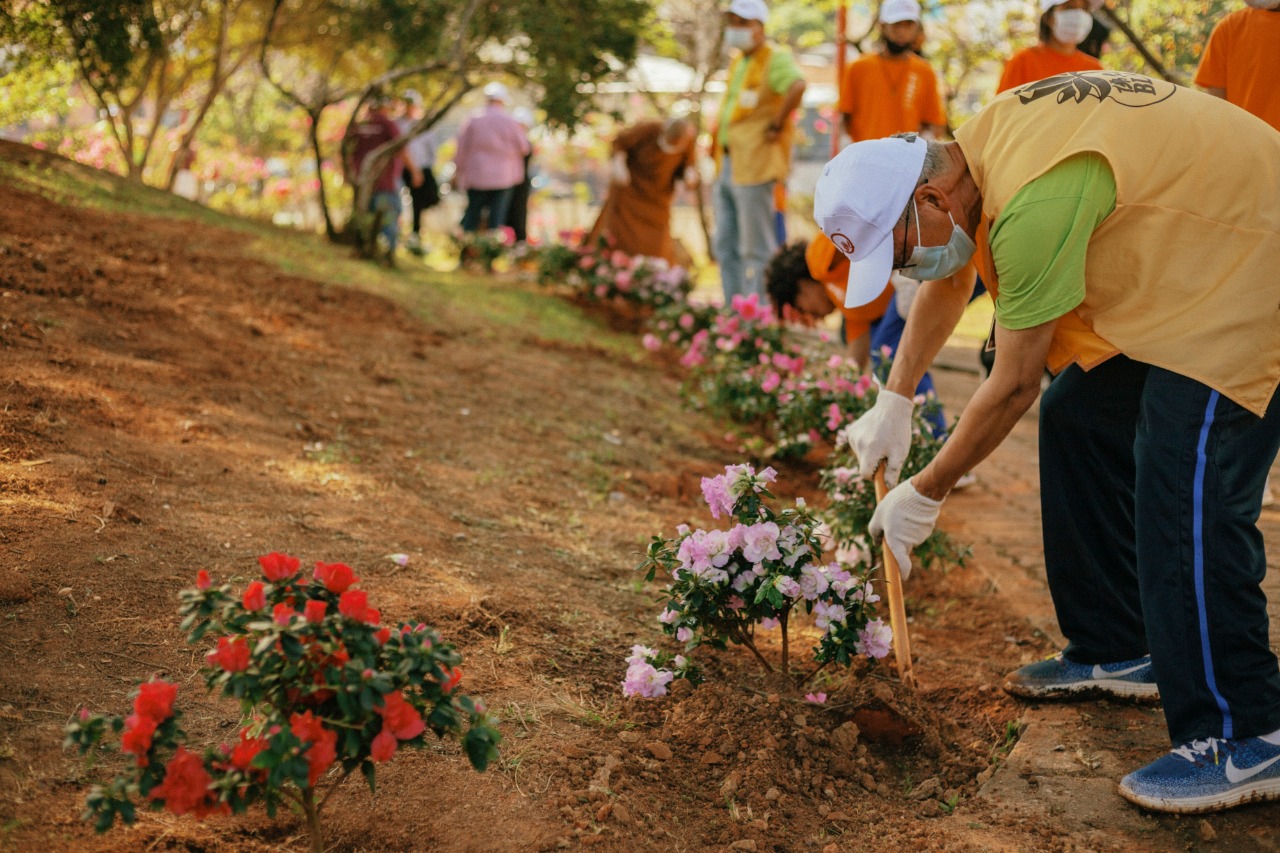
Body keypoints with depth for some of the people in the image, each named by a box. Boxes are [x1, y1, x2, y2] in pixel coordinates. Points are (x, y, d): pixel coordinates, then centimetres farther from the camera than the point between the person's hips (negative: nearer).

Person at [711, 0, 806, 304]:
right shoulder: (737, 62, 18)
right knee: (726, 245, 13)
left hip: (755, 166, -10)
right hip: (727, 165, 10)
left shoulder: (775, 59, -11)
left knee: (755, 249, -5)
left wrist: (777, 124, -23)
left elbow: (797, 85, -31)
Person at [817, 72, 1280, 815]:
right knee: (1079, 419, 11)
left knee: (1186, 496, -17)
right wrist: (895, 402, 15)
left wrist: (924, 494, -10)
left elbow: (1014, 386, -22)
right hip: (1175, 265, 10)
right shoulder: (978, 149, -2)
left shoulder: (1034, 204, -32)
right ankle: (1115, 652, 21)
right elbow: (948, 280, 18)